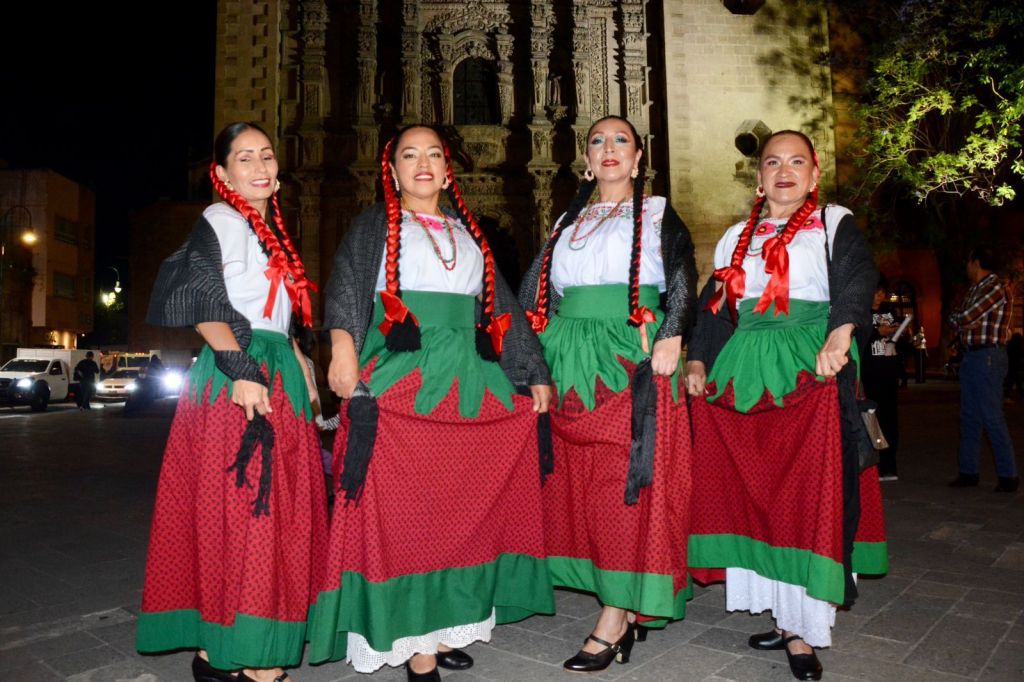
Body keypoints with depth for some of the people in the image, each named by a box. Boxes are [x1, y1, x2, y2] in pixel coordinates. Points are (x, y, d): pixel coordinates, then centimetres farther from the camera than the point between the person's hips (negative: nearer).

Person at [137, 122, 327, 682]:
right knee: (234, 505, -7)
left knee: (275, 507, 9)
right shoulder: (219, 220, -3)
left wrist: (301, 367, 17)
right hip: (233, 378, -9)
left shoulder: (273, 231, 22)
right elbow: (204, 304, -14)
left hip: (279, 377, 9)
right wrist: (241, 373, -21)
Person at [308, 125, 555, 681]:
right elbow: (345, 287, -6)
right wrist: (343, 346, -25)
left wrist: (534, 374, 13)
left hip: (473, 385, 4)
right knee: (402, 508, -6)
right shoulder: (374, 227, 11)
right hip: (400, 383, -4)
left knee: (463, 504, 4)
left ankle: (442, 625, 18)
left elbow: (502, 307, 20)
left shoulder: (469, 233, 21)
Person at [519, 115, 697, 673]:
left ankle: (615, 619, 1)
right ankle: (626, 611, 16)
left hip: (630, 366, -5)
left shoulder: (658, 215, 10)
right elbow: (539, 294, 18)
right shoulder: (566, 223, 22)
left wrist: (670, 336, -19)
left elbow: (682, 277, -5)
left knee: (623, 485, -7)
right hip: (570, 367, 5)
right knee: (574, 485, 4)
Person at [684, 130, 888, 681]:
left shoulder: (835, 225, 7)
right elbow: (712, 305, 18)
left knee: (807, 496, -6)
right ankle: (784, 615, 17)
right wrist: (697, 362, 6)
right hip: (741, 377, 4)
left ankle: (802, 629, 3)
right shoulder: (736, 238, 19)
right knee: (750, 496, 4)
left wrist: (840, 332, -30)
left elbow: (856, 280, -11)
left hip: (810, 375, -4)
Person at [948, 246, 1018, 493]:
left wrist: (955, 316, 4)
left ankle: (1008, 476, 2)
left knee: (992, 418, -6)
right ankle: (968, 472, 17)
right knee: (969, 417, 10)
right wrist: (960, 319, -3)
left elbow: (964, 319, -16)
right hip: (970, 357, 9)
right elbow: (962, 321, 17)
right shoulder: (974, 289, 16)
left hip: (987, 357, -9)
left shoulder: (995, 287, -11)